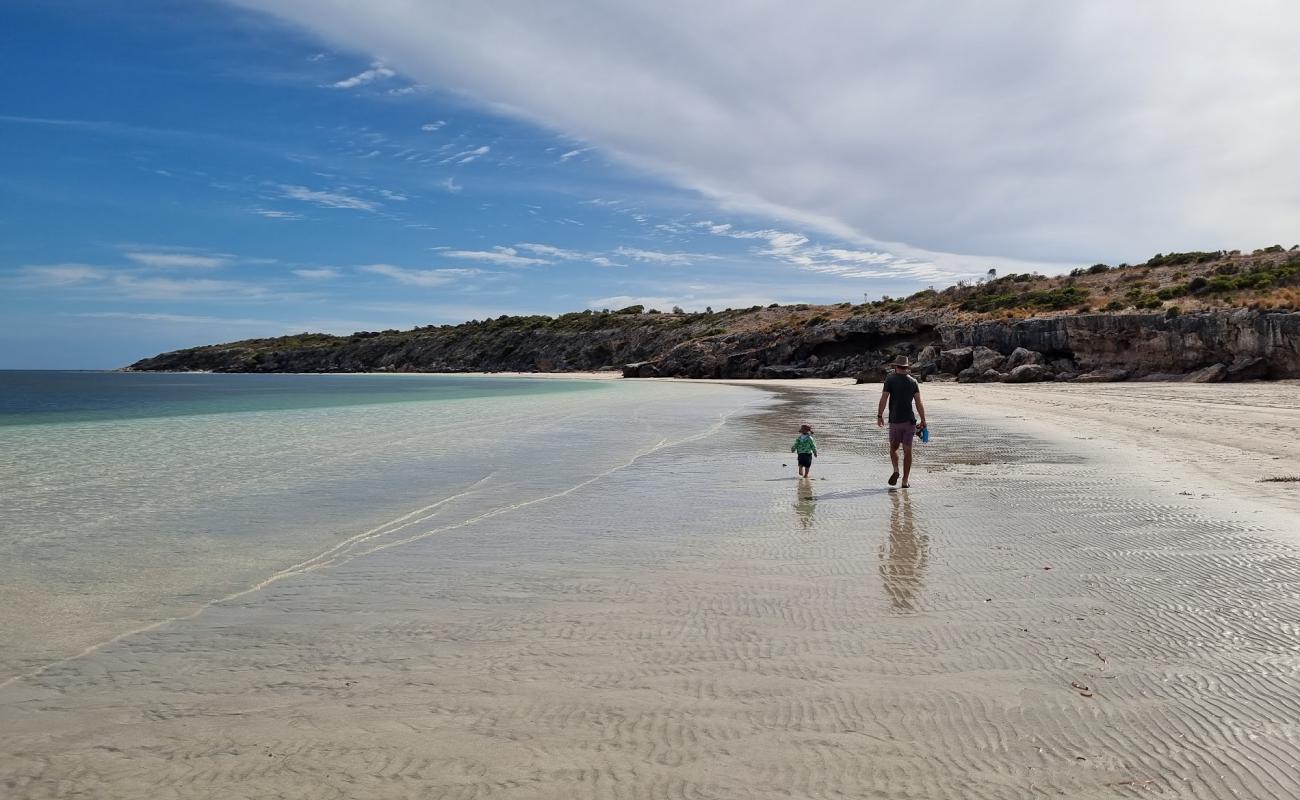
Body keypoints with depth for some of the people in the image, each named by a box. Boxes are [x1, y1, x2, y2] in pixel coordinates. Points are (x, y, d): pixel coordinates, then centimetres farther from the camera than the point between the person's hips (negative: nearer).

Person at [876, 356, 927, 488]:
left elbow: (883, 399, -9)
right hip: (909, 420, 2)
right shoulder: (913, 381, 4)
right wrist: (923, 420, 5)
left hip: (895, 421, -2)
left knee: (893, 448, 14)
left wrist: (879, 416, 0)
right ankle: (905, 481, 3)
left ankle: (896, 470, -9)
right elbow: (919, 403, 1)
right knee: (907, 451, 4)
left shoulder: (890, 380, -3)